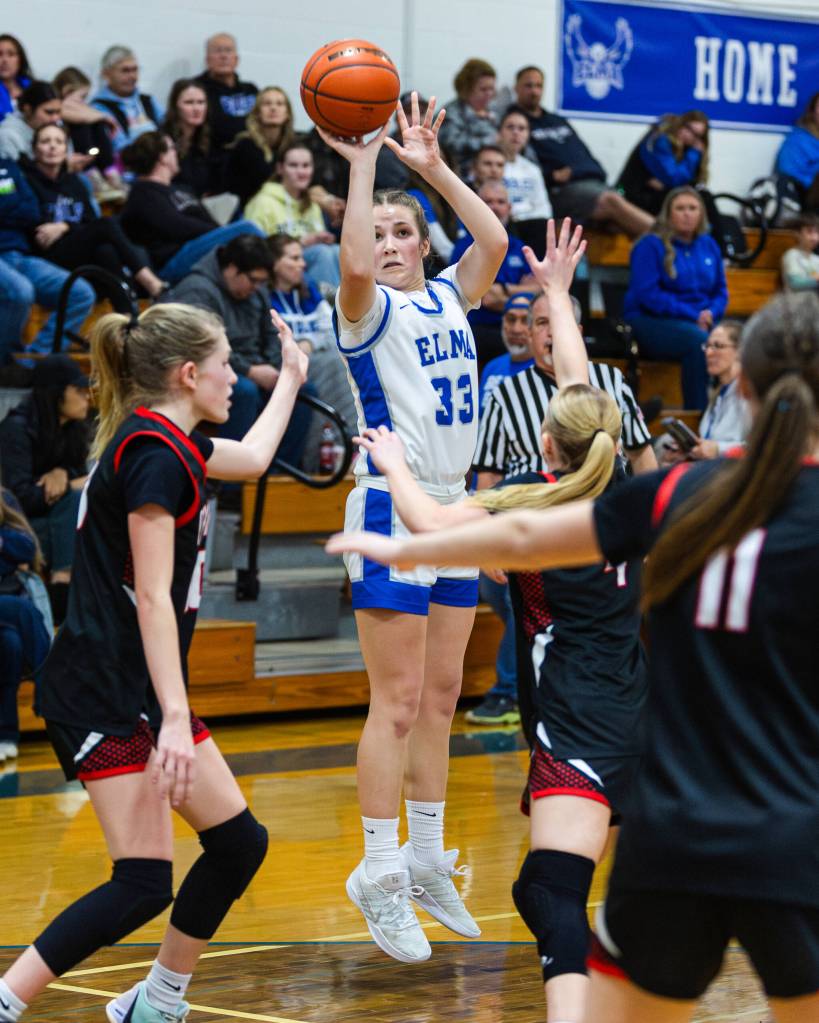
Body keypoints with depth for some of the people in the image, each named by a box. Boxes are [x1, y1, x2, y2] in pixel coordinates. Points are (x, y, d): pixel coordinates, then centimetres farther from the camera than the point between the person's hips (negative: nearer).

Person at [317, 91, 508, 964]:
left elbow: (494, 241, -3)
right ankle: (380, 875, -3)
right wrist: (362, 164, -23)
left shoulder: (447, 299, 12)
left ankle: (425, 861, 20)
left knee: (440, 697, 11)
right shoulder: (369, 311, -6)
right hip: (392, 507, -7)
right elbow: (355, 264, -27)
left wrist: (431, 166, -4)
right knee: (397, 703, -8)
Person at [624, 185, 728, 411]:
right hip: (651, 323, -5)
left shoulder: (709, 246, 15)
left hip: (702, 322, 5)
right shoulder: (650, 246, -3)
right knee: (699, 341, -35)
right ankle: (697, 412, -32)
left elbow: (721, 291, 18)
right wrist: (693, 316, -15)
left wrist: (711, 313, -6)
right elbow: (648, 295, -12)